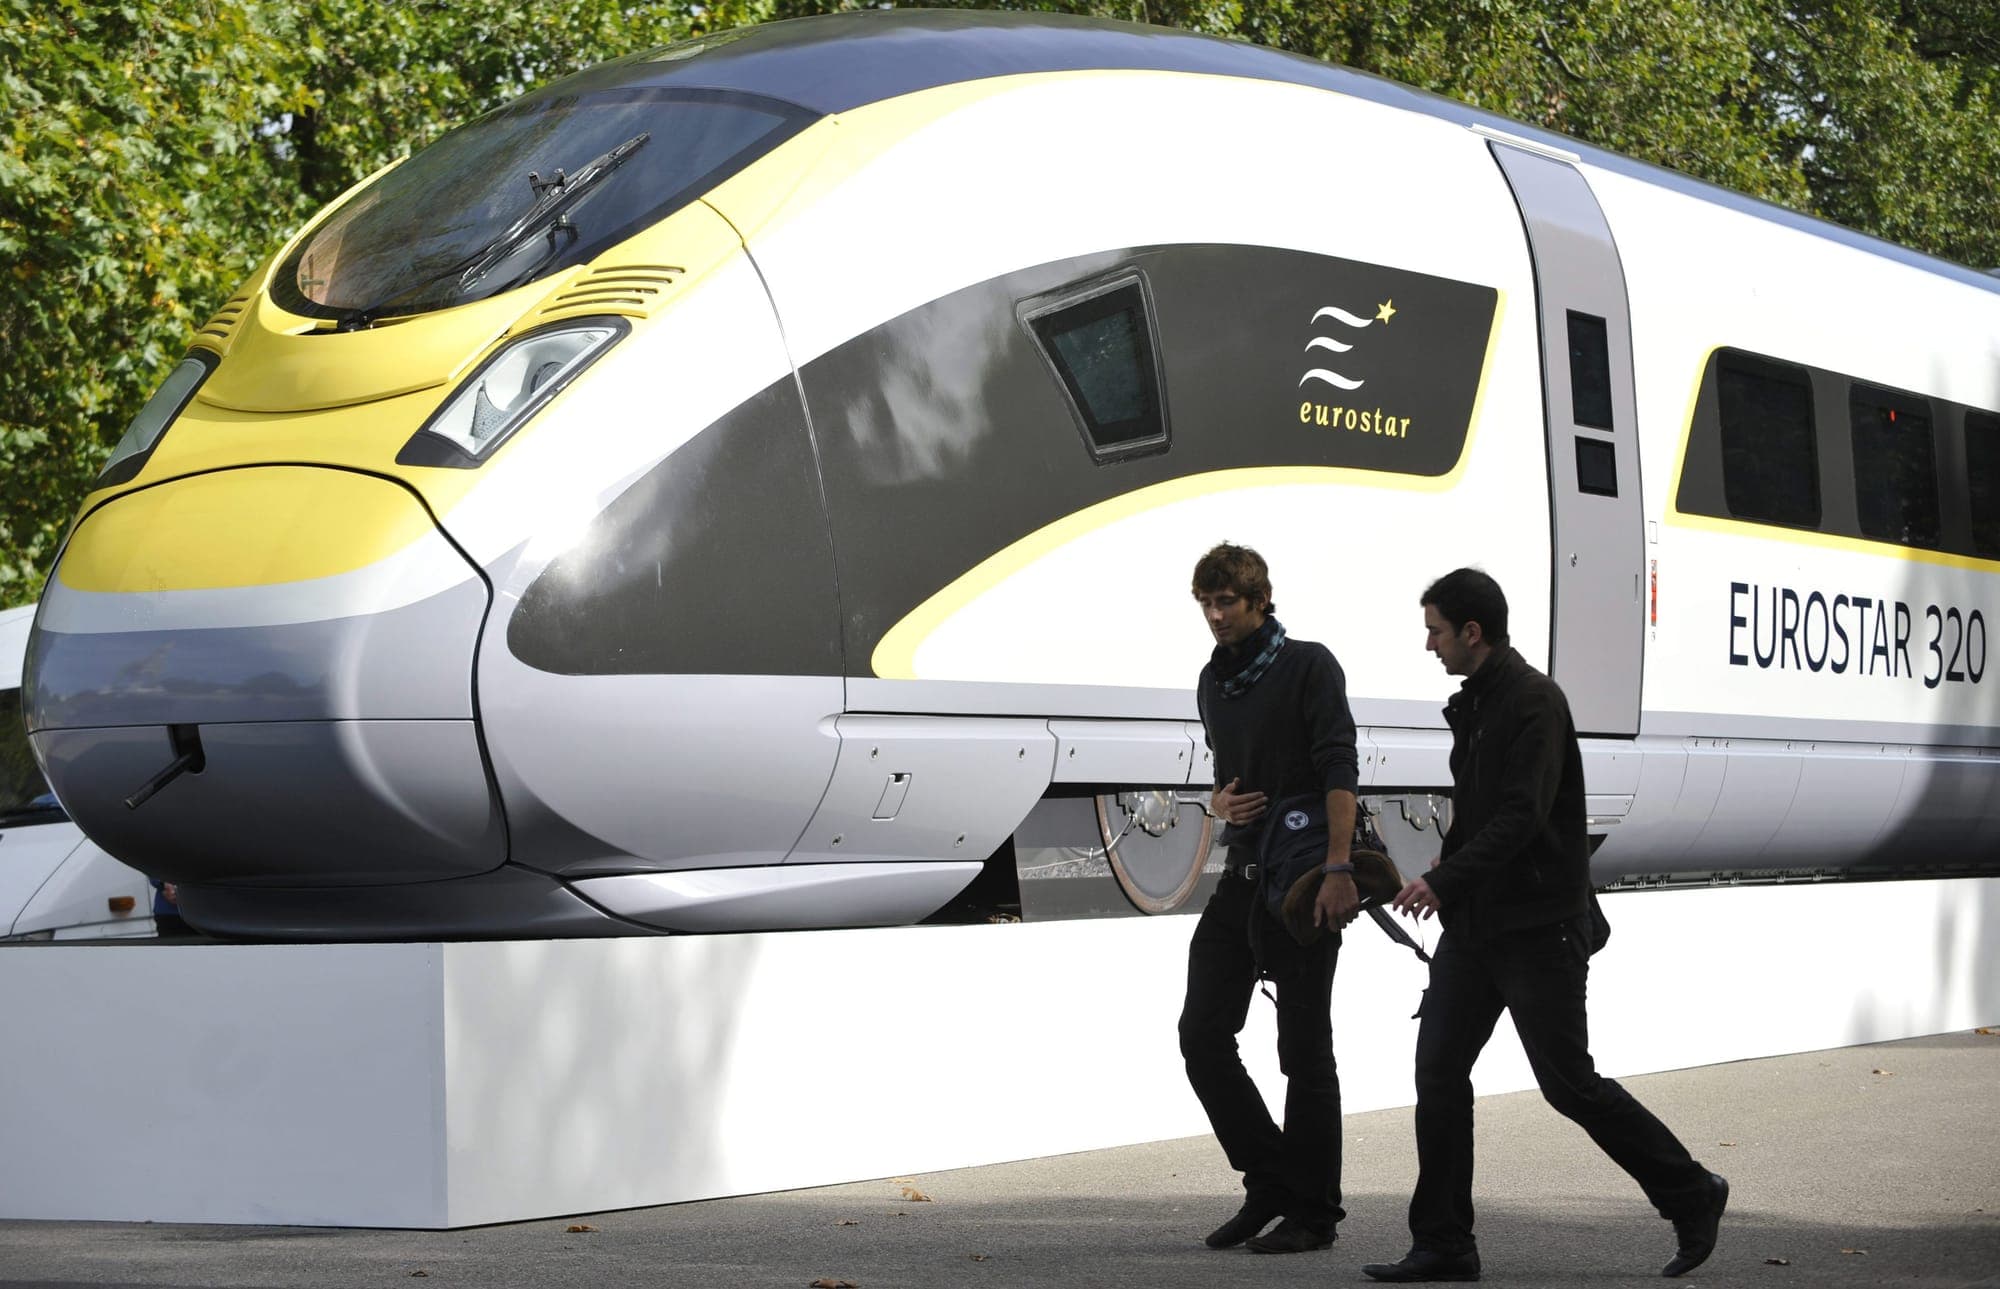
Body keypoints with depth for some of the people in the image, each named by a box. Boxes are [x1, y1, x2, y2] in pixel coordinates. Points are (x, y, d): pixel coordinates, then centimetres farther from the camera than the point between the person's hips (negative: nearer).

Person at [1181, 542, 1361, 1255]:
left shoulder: (1308, 665, -7)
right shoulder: (1213, 683, 14)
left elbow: (1339, 769, -15)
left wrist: (1337, 869, -24)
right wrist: (1220, 803, 2)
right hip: (1242, 875, 7)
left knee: (1304, 1050, -1)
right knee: (1202, 1034, 2)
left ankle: (1313, 1210, 7)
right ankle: (1268, 1183, 14)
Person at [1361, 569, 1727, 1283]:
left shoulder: (1535, 702, -15)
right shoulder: (1474, 702, 15)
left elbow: (1522, 816, -24)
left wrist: (1447, 880, -28)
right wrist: (1448, 865, 13)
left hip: (1538, 928, -9)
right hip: (1475, 925, 9)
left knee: (1569, 1082, -3)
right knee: (1439, 1070, 1)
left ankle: (1693, 1197, 14)